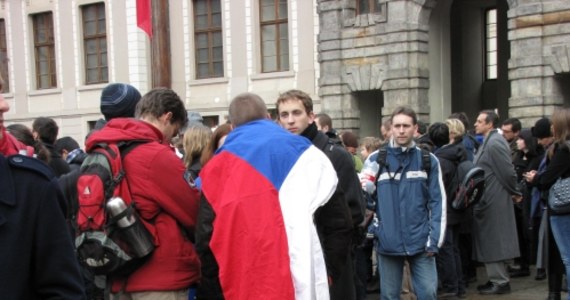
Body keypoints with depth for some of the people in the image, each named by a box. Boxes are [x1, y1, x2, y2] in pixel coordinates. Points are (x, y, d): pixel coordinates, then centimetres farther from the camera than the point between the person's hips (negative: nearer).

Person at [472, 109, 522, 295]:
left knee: (493, 241, -3)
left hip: (493, 201, -10)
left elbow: (507, 172, -19)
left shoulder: (494, 143, -18)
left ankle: (501, 282, 5)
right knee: (491, 241, 15)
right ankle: (496, 278, 23)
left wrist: (514, 192, -7)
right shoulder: (489, 141, 14)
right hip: (488, 200, 10)